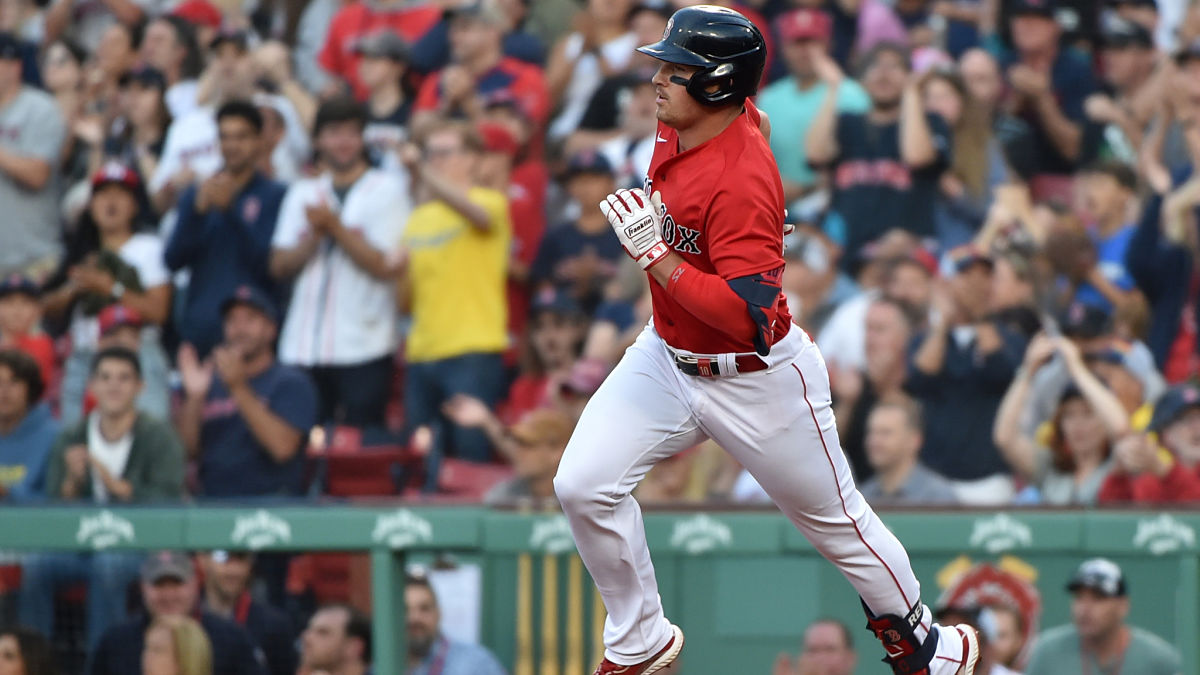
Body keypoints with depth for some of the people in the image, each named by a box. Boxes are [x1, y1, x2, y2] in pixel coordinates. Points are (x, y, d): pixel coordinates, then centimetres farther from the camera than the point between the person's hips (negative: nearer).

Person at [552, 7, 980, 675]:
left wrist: (655, 252, -38)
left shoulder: (742, 182, -32)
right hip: (668, 358, 8)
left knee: (836, 520, 11)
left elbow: (747, 316, -38)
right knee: (584, 486, -7)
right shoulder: (682, 124, -7)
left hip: (756, 380, -8)